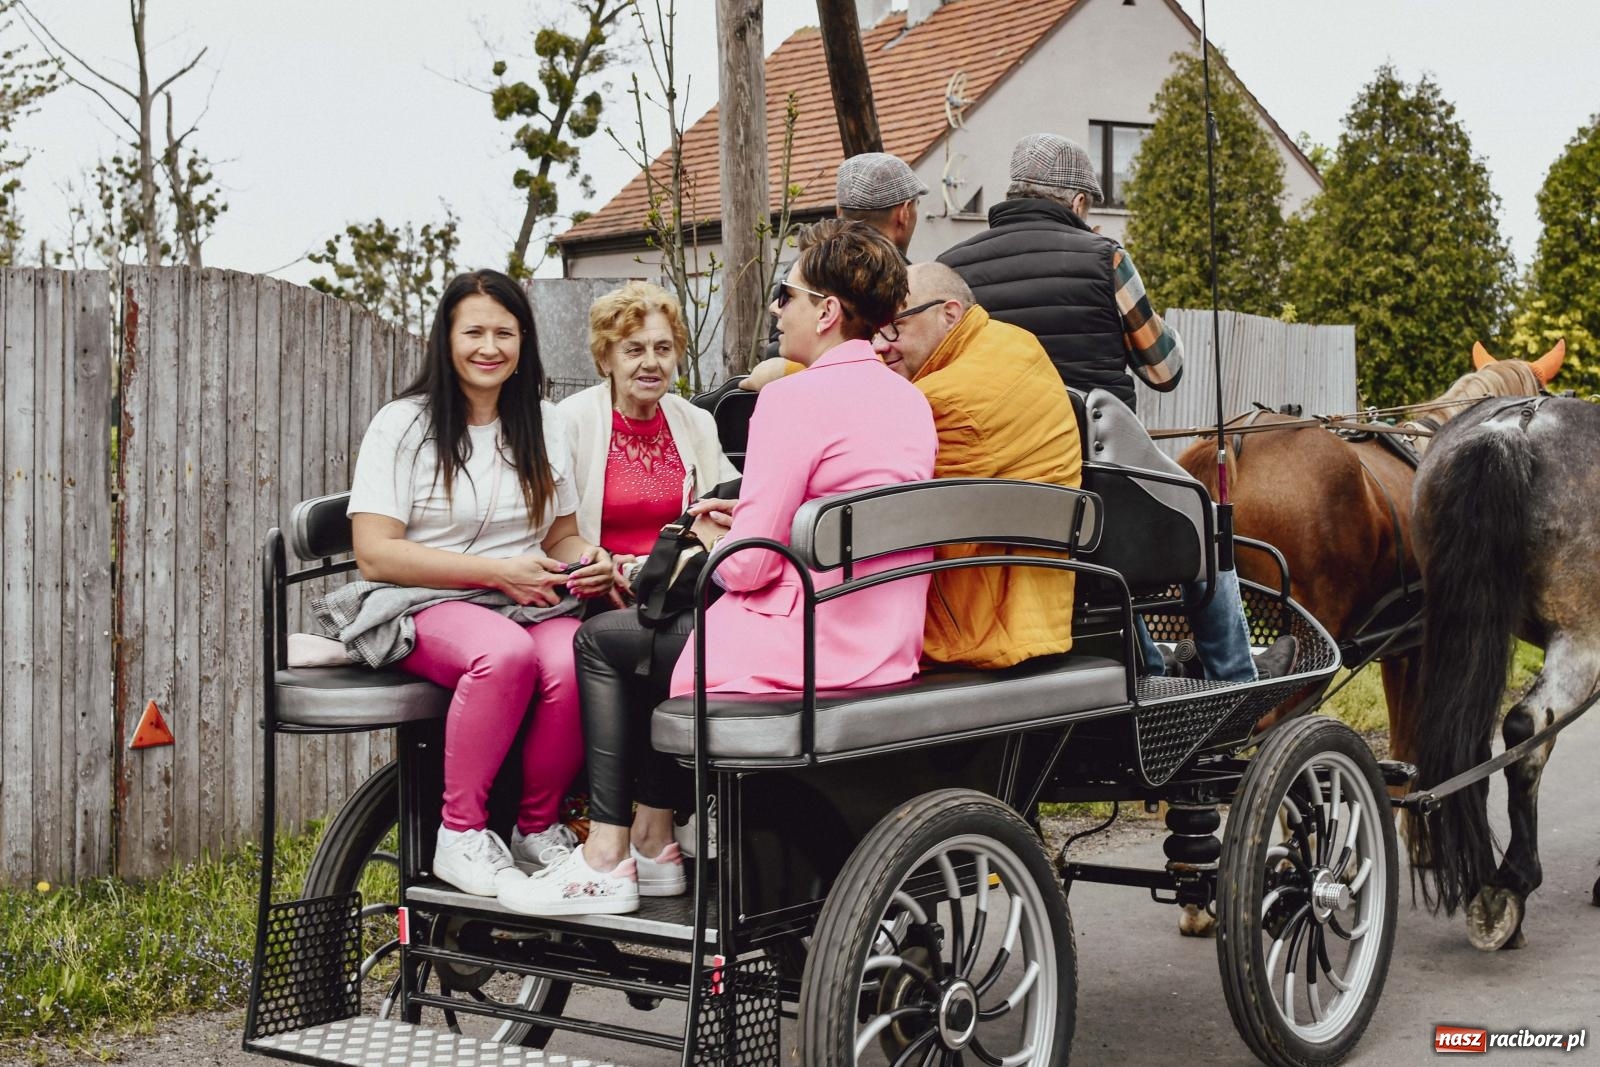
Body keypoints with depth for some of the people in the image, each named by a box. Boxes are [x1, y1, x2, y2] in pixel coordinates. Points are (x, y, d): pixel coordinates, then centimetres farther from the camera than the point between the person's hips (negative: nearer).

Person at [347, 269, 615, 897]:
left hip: (532, 603, 4)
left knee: (573, 662, -32)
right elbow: (375, 555, -8)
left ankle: (540, 825, -9)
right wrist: (497, 571, -16)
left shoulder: (543, 425, 16)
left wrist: (586, 561, -5)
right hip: (428, 607, -4)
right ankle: (460, 834, -21)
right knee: (506, 652, -38)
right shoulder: (403, 425, 1)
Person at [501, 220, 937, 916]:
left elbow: (748, 567, -17)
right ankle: (652, 841, 28)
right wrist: (747, 520, 17)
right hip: (884, 658, 9)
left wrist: (713, 539, 4)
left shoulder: (795, 400, -16)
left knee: (604, 639, 14)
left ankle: (606, 858, 15)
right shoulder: (909, 401, 11)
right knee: (663, 625, 28)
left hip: (800, 659, -9)